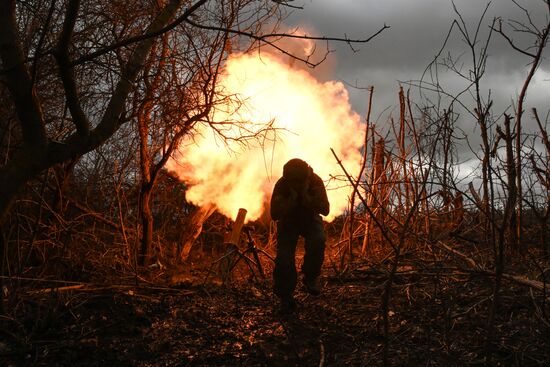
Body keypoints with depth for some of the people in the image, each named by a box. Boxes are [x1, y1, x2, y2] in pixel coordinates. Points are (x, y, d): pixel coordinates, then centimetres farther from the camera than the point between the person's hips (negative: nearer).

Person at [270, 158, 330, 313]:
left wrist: (306, 196, -36)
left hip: (310, 220, 0)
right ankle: (286, 297, -2)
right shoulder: (281, 185, -23)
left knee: (318, 241, -33)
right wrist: (292, 199, -37)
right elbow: (274, 214, -28)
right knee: (284, 257, -20)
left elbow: (325, 209, -27)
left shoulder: (315, 181, -22)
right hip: (288, 222, 0)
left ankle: (311, 277, -7)